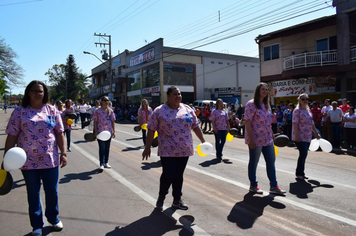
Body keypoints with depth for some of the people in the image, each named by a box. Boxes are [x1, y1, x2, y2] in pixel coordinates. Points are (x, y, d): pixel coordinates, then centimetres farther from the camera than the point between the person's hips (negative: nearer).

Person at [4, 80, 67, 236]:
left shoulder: (52, 110, 4)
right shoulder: (19, 112, 0)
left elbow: (59, 134, 4)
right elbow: (12, 136, -2)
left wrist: (63, 153, -1)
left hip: (50, 160, 1)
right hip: (28, 161, -1)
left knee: (52, 191, 10)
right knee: (33, 193, 12)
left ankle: (53, 218, 34)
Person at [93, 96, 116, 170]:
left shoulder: (110, 111, 5)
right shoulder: (97, 111, -4)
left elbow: (113, 121, 8)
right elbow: (95, 122, -3)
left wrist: (113, 131, 4)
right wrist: (95, 132, -8)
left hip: (109, 132, 4)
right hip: (100, 132, -4)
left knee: (107, 148, 11)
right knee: (102, 148, -4)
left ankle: (106, 162, 23)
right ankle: (101, 164, 3)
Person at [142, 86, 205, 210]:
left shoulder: (188, 110, 7)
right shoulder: (159, 111, -4)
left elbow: (195, 126, 12)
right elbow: (151, 130, -3)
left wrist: (203, 140, 6)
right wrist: (147, 148, -5)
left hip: (184, 150, 4)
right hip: (168, 151, -3)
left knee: (179, 175, 11)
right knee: (168, 174, -5)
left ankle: (177, 200, 26)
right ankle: (161, 196, 24)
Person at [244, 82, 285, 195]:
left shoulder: (266, 105, 15)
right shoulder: (251, 104, -11)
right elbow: (247, 122, -16)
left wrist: (272, 135, 15)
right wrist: (250, 139, -20)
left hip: (267, 139, 8)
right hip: (256, 139, -8)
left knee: (271, 161, 9)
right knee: (253, 162, 6)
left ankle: (273, 186, 19)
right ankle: (253, 185, 20)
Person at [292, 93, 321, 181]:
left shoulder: (308, 110, 15)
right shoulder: (297, 110, -9)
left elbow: (312, 123, 21)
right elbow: (295, 123, -15)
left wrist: (316, 133, 19)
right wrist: (297, 136, -21)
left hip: (308, 137, 8)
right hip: (300, 137, -7)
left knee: (304, 154, 10)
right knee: (303, 154, -11)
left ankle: (301, 173, 19)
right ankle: (299, 173, 1)